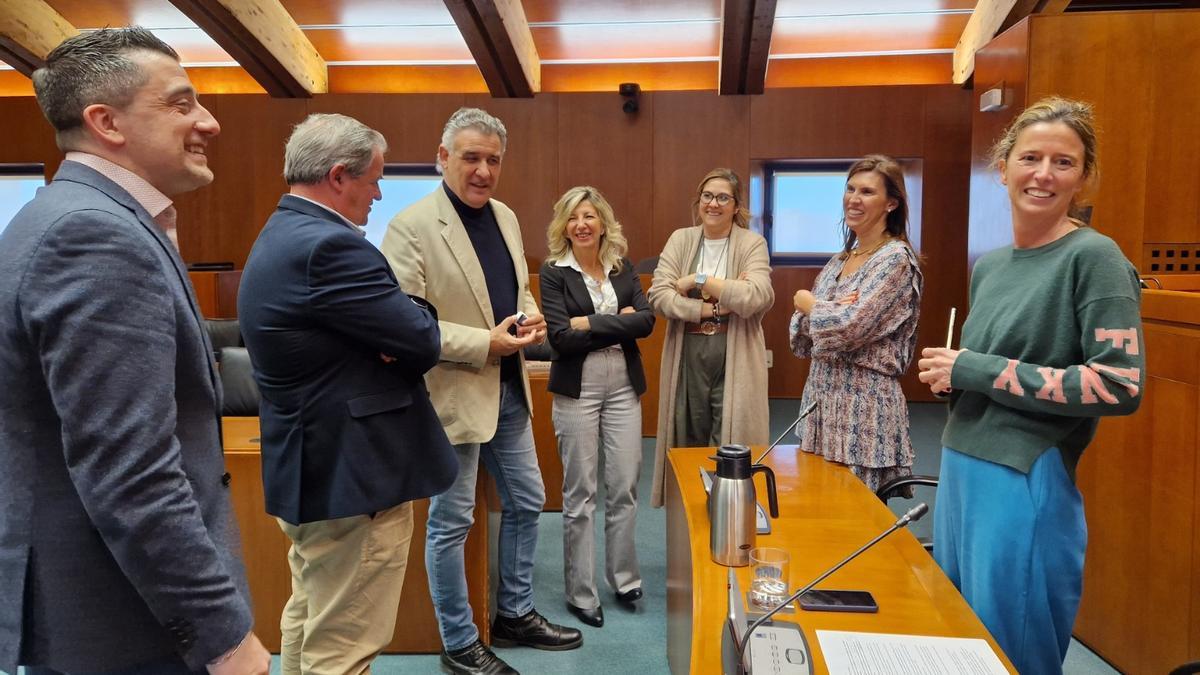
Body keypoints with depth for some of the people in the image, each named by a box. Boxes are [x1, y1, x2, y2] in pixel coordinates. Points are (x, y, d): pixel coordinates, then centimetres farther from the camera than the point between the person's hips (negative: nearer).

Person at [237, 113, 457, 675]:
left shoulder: (280, 236, 11)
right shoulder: (328, 245, -23)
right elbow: (424, 341, -21)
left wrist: (395, 330, -8)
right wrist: (416, 312, -1)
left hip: (310, 465, 11)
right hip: (352, 473, -11)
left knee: (309, 626, 24)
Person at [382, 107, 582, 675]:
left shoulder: (506, 217, 9)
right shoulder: (411, 227, -15)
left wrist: (532, 318, -4)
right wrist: (484, 344, -21)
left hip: (509, 390, 8)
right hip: (453, 395, -8)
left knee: (526, 503, 18)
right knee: (451, 522, 7)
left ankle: (515, 615, 38)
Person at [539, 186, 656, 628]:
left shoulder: (623, 268, 9)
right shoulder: (554, 272, -3)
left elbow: (646, 322, -4)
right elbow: (561, 338, -13)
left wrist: (590, 322, -11)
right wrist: (617, 322, -10)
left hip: (624, 388, 3)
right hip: (577, 391, -3)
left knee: (625, 488, 6)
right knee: (580, 494, 4)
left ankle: (623, 578, 25)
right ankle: (580, 593, 17)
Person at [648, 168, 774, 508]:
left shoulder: (753, 244, 0)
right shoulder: (681, 239, 7)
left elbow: (756, 297, -18)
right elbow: (658, 295, -6)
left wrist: (699, 280, -13)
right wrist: (710, 307, -15)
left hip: (734, 359, -2)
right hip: (688, 356, 3)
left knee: (729, 443, 0)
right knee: (689, 441, 11)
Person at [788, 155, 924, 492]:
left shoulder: (895, 259, -11)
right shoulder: (838, 261, 12)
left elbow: (850, 328, -22)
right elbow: (800, 340, 8)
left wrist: (806, 302, -4)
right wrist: (834, 311, -12)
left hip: (864, 406, -7)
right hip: (821, 398, 7)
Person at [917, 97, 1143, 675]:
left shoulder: (1093, 257, -10)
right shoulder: (988, 264, 11)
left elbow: (1121, 387, -19)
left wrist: (975, 371, -17)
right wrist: (949, 376, -1)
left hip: (1026, 483, -7)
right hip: (960, 471, 7)